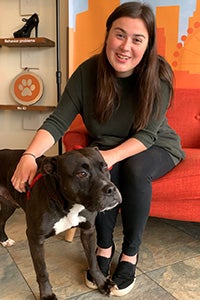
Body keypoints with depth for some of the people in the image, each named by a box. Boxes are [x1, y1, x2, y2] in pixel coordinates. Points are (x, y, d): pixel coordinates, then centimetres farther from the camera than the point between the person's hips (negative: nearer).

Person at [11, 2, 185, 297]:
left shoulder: (158, 75, -22)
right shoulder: (88, 72, -18)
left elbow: (147, 134, -24)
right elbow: (57, 121, -21)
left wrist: (112, 156, -41)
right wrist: (30, 155, -37)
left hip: (155, 148, -1)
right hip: (107, 146, 2)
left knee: (134, 170, -33)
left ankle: (130, 253, -11)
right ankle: (104, 246, -6)